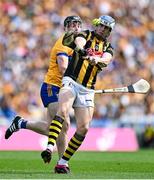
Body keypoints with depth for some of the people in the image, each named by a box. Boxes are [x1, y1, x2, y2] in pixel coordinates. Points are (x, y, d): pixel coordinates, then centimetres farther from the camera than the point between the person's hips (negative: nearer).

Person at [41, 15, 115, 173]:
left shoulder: (108, 47, 15)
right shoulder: (86, 35, 7)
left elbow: (106, 59, -9)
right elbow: (79, 41, -19)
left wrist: (96, 59, -33)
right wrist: (81, 49, -44)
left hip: (87, 90, 4)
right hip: (71, 82, -4)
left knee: (83, 128, -5)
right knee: (62, 112, -29)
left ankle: (63, 162, 5)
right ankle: (49, 148, -42)